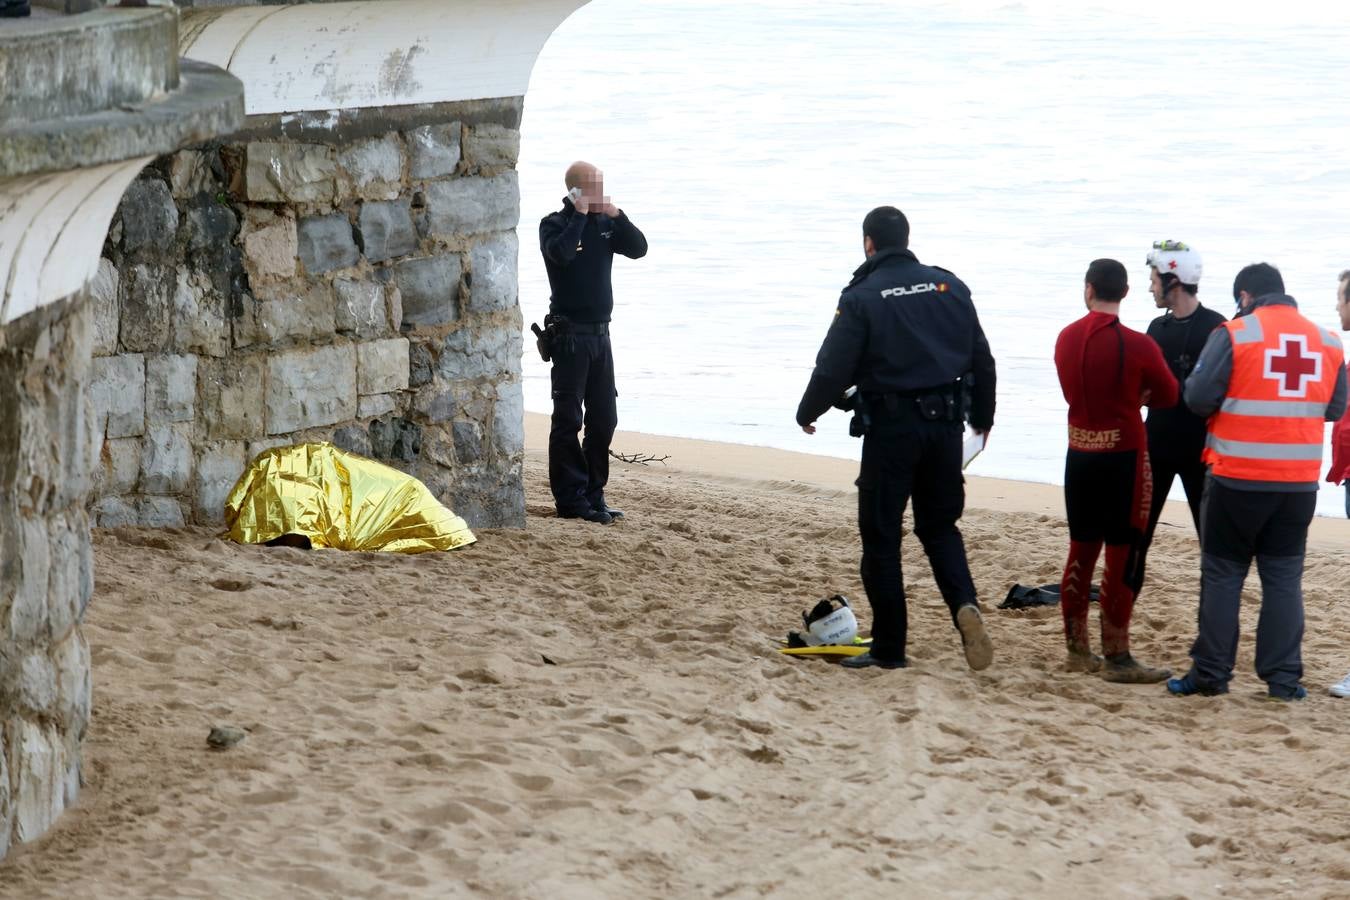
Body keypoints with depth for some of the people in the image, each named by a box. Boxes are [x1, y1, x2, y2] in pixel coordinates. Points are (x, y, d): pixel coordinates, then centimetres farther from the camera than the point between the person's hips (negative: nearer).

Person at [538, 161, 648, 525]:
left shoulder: (605, 223, 12)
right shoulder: (555, 224, -6)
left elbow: (638, 248, 5)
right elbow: (561, 253, -26)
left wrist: (617, 216, -6)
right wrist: (580, 215, -18)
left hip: (599, 331, 7)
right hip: (569, 332, -7)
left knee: (604, 418, 9)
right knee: (568, 418, -6)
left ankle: (593, 492, 17)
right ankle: (571, 498, -5)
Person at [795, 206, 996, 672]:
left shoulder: (862, 298, -8)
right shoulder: (948, 286, 5)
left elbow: (833, 370, -10)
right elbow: (982, 359, 10)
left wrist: (807, 414, 8)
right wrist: (982, 417, 24)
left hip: (890, 427, -4)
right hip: (944, 423, 4)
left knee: (881, 535, 5)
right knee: (940, 526, 17)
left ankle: (889, 647, 7)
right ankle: (965, 604, -10)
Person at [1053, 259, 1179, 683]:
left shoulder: (1067, 338, 2)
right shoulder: (1137, 345, -15)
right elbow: (1169, 396, -1)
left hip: (1079, 454, 6)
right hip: (1123, 456, -6)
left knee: (1081, 551, 14)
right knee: (1122, 557, -1)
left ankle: (1078, 650, 21)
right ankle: (1117, 658, 0)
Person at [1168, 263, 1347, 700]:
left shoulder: (1234, 335, -9)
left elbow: (1198, 398, -11)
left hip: (1237, 478, -3)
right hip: (1299, 483, 3)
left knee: (1222, 574, 7)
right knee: (1284, 576, 10)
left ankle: (1211, 673, 9)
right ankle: (1284, 677, 7)